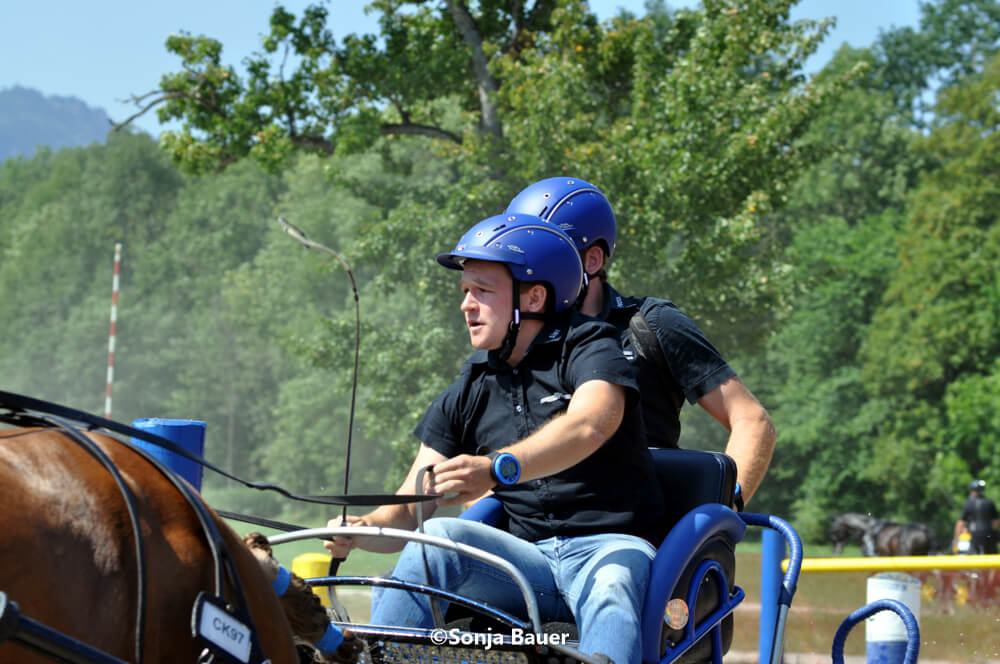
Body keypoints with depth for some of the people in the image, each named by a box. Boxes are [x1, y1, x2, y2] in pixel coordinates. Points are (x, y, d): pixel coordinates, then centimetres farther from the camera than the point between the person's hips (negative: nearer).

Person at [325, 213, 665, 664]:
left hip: (610, 544, -4)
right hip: (528, 557, 5)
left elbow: (589, 425, -25)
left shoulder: (590, 349, -1)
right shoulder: (468, 394, 15)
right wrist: (362, 528, -13)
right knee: (439, 537, -23)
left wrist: (497, 467, -42)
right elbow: (409, 510, 12)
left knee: (609, 592, -38)